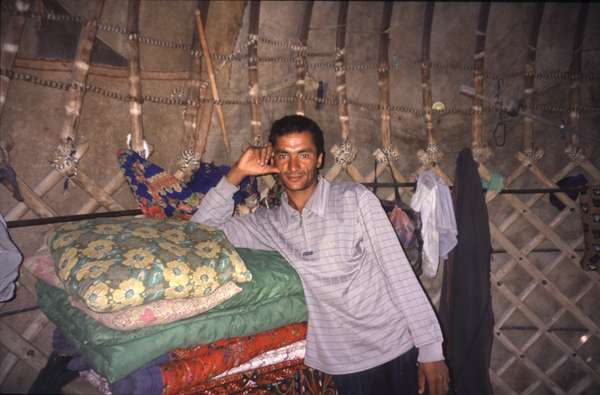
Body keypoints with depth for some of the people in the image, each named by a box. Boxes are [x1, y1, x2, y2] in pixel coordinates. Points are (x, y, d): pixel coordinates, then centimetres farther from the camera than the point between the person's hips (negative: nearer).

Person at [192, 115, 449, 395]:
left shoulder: (355, 199, -8)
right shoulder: (269, 223, 1)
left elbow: (399, 273, -8)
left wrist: (430, 350, -8)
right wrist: (236, 174, -6)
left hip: (396, 351, -2)